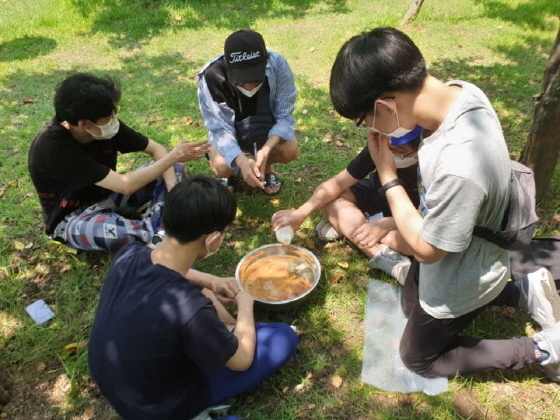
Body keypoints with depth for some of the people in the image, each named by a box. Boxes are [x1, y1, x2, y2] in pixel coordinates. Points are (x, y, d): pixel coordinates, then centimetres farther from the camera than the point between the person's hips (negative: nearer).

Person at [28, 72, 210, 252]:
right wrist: (173, 157, -29)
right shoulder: (53, 147, -31)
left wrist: (174, 190, -21)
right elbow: (125, 185, -33)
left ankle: (151, 224, -21)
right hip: (72, 218, -7)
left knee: (174, 168, -4)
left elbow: (156, 149, -5)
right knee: (119, 231, -43)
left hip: (107, 196, 7)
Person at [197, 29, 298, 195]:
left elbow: (284, 116, -23)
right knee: (222, 166, -27)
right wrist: (241, 160, -47)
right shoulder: (211, 77, -34)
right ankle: (235, 168, 11)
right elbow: (220, 129, -28)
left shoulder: (277, 64, -31)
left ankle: (266, 167, 9)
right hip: (228, 128, 0)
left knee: (290, 151, -27)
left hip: (267, 125, 1)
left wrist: (265, 151, -40)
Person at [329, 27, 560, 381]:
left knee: (418, 358, 19)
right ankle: (524, 290, 28)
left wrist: (387, 175, -23)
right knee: (412, 307, 33)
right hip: (461, 255, 8)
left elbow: (426, 249, -25)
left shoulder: (458, 168, -43)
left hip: (458, 282, -7)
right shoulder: (462, 92, -18)